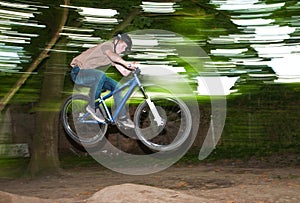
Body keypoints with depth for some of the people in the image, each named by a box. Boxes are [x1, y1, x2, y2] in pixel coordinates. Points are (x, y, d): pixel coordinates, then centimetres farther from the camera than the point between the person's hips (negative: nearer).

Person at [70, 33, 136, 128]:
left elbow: (124, 72, 3)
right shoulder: (107, 45, -15)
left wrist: (133, 67, -17)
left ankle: (122, 117, 2)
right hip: (78, 72, -9)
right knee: (101, 75, -38)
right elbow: (111, 55, -40)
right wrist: (126, 63, -54)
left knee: (116, 86, -3)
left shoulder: (115, 56, 11)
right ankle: (92, 106, -23)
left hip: (88, 74, 9)